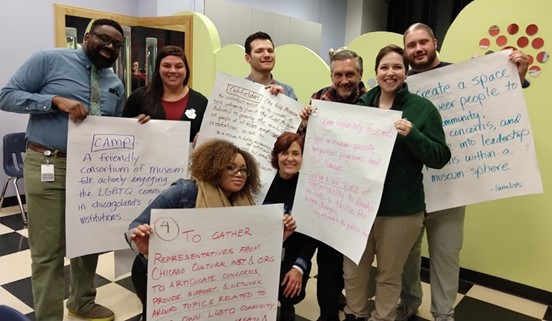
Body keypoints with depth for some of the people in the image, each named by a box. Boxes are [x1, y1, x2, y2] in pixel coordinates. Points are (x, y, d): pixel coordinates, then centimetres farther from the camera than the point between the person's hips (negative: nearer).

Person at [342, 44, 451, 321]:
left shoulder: (423, 108, -5)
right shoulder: (360, 104, 5)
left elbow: (440, 158, -9)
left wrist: (412, 135, -25)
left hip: (400, 210, -3)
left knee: (389, 275, 15)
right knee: (353, 270, 16)